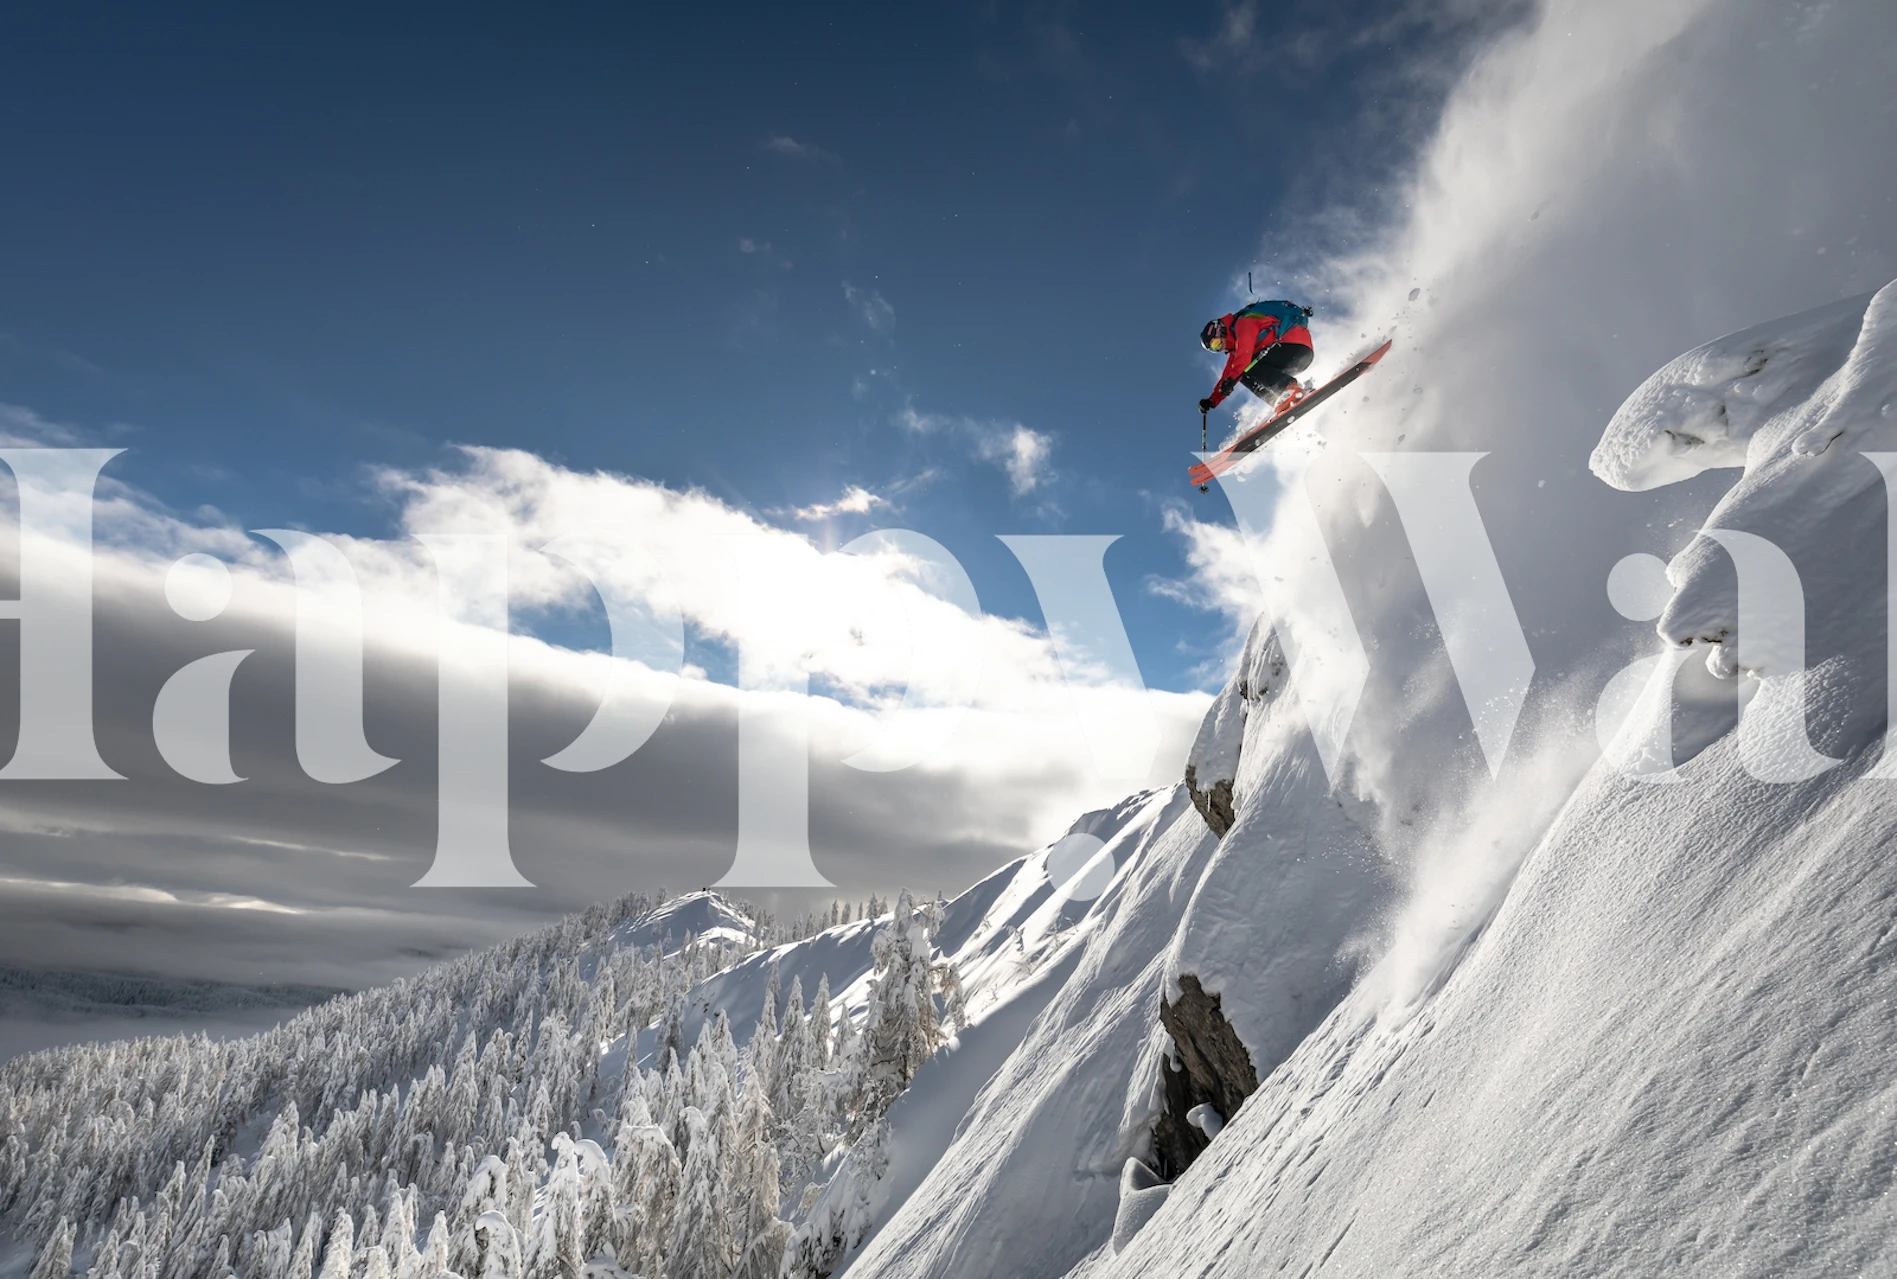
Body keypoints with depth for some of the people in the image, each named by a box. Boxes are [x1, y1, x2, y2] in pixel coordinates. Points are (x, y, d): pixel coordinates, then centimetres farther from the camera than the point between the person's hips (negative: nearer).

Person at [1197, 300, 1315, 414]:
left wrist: (1231, 379, -31)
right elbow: (1228, 373, 28)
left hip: (1295, 345, -10)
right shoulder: (1236, 345, 25)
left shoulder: (1243, 322, -3)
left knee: (1245, 368, -18)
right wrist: (1212, 401, 22)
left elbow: (1245, 351, -21)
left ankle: (1291, 388, -33)